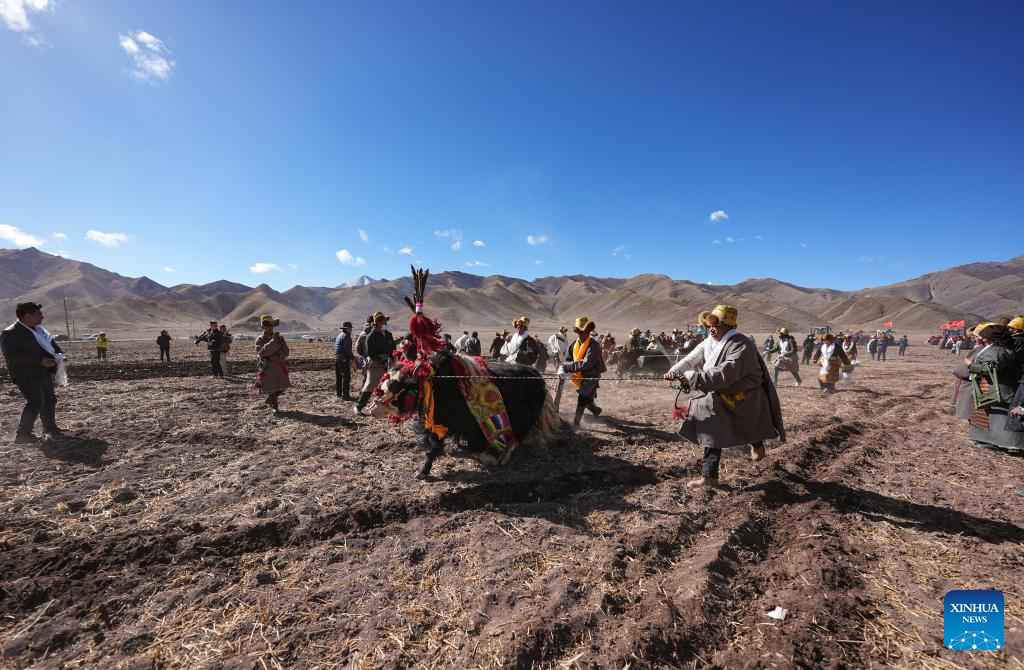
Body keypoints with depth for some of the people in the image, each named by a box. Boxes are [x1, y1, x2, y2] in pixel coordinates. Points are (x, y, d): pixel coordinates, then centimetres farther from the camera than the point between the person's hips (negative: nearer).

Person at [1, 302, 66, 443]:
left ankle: (50, 428, 30)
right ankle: (22, 434, -6)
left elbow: (51, 343, 23)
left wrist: (58, 355, 3)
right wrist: (40, 361, -28)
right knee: (36, 402, -16)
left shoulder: (38, 329, 12)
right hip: (26, 376, -9)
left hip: (44, 373, 9)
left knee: (49, 400, 15)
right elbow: (13, 355, -23)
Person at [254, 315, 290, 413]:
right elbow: (261, 353, -20)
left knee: (283, 386, 8)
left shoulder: (280, 337, 6)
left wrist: (276, 355, -19)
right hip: (267, 367, -4)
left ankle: (269, 400, 32)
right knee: (271, 387, -3)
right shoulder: (260, 340, -3)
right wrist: (273, 342, -26)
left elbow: (286, 352, 0)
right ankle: (274, 407, 16)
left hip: (279, 366, 4)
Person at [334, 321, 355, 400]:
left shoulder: (338, 336, 18)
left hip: (337, 358, 10)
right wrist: (353, 358, -8)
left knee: (338, 377, 16)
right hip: (344, 359, -10)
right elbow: (347, 349, -19)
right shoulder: (346, 336, -12)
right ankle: (345, 395, -9)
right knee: (346, 377, -7)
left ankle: (339, 393, 24)